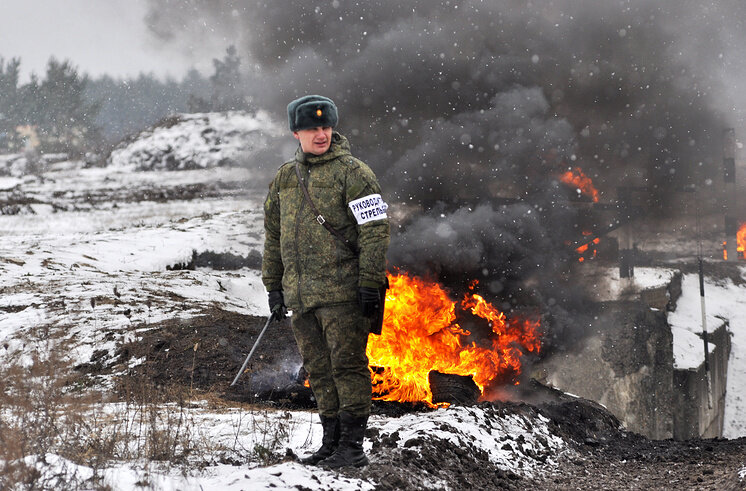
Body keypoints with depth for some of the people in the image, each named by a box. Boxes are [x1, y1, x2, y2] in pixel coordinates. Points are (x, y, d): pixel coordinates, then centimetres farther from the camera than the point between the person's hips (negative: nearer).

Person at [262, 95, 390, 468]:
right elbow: (273, 235, 23)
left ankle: (352, 446, -4)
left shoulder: (352, 173, -3)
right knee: (319, 371, 10)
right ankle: (331, 441, 17)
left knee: (347, 366, -7)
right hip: (300, 294, 6)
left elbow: (375, 230, -8)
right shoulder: (285, 178, 16)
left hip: (342, 292, -6)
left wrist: (369, 283, -14)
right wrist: (273, 285, 18)